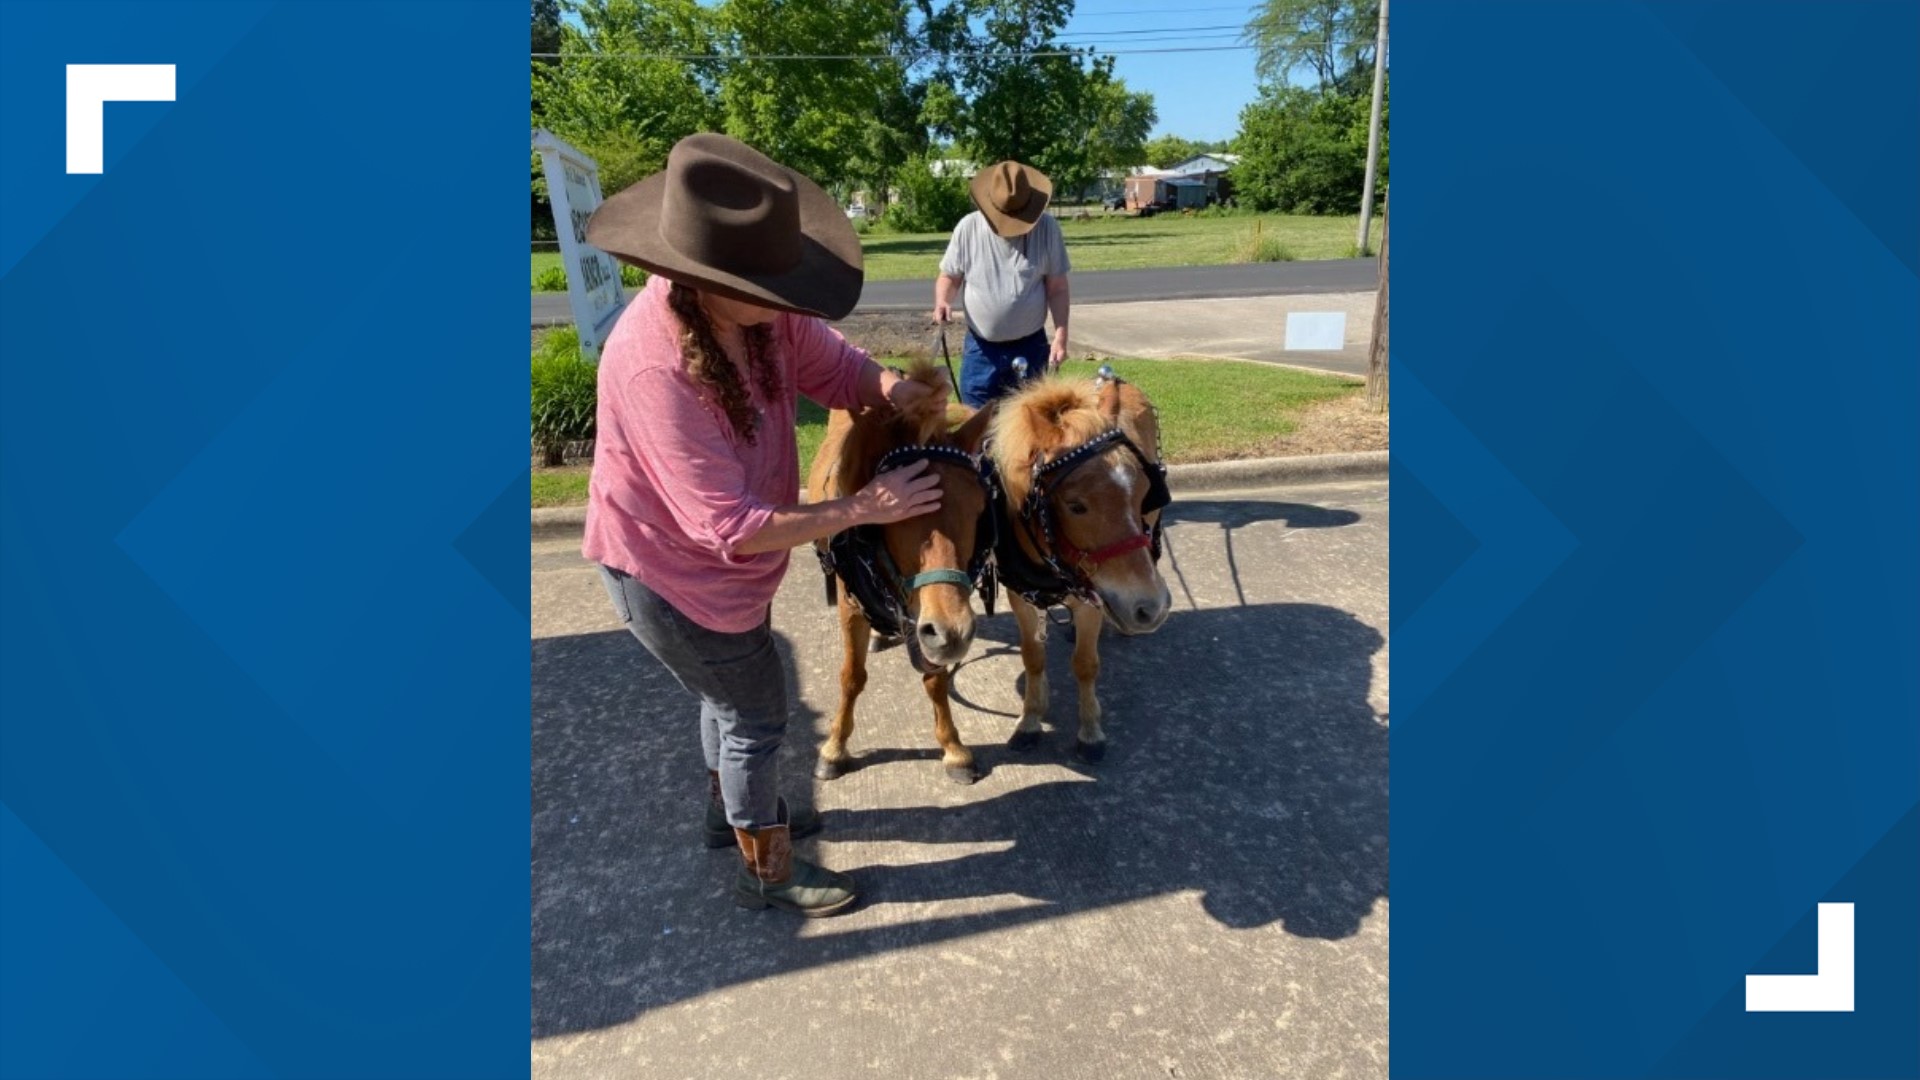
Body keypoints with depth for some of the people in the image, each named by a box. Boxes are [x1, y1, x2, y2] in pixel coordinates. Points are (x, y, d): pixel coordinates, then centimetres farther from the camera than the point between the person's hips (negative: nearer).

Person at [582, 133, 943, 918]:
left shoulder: (758, 312, -17)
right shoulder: (655, 368, -38)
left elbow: (833, 365, -5)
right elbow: (731, 527, -36)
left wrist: (892, 389, -28)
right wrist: (863, 507, -34)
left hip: (726, 560, 8)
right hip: (671, 574, -8)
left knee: (735, 693, 27)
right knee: (758, 714, 8)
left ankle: (730, 809, 54)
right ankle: (764, 874, 33)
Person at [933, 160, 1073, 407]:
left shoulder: (1047, 228, -8)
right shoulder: (968, 228, -7)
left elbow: (1057, 288, -3)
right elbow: (949, 276, 5)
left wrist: (1061, 335, -11)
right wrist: (942, 301, -17)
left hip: (1031, 346, 0)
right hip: (981, 348, 1)